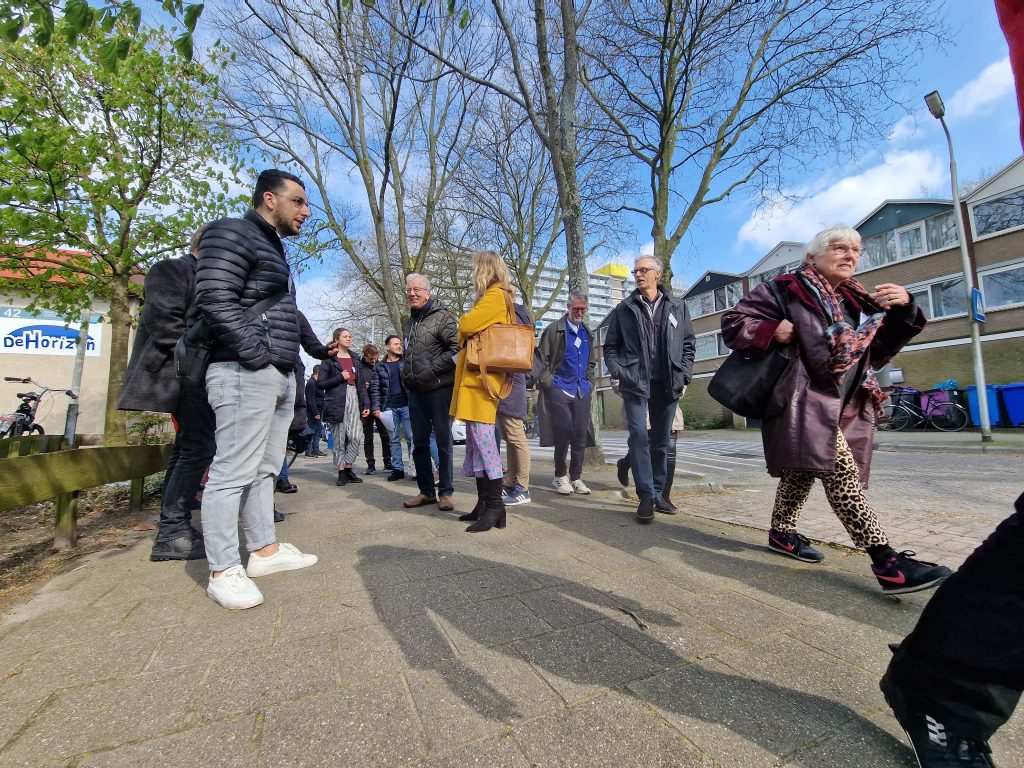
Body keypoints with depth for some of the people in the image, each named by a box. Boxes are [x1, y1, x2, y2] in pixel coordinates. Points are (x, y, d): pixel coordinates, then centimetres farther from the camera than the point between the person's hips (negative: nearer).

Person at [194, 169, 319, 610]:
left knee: (265, 469, 12)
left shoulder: (274, 249, 25)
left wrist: (289, 363, 14)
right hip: (246, 374, -9)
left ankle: (264, 550, 22)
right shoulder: (232, 234, -3)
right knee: (233, 471, -4)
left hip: (280, 377, 10)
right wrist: (260, 356, -16)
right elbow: (215, 300, -16)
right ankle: (223, 570, 6)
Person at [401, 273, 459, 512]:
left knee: (443, 442, 1)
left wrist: (433, 370, -17)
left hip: (439, 388, -7)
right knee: (420, 444, 11)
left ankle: (445, 493, 11)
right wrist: (406, 375, 14)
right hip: (415, 391, 7)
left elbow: (456, 347, -15)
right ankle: (426, 491, 23)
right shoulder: (408, 323, 18)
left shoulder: (441, 316, -5)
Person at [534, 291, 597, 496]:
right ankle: (560, 476, 10)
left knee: (581, 434, 3)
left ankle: (576, 477, 15)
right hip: (559, 389, -5)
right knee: (563, 431, -7)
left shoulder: (587, 333, 18)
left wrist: (589, 382, 15)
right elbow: (541, 356, -3)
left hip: (582, 391, 5)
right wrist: (548, 381, -7)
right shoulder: (555, 329, 0)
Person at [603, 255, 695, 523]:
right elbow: (610, 346, 8)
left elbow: (689, 343, 11)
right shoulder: (624, 309, 8)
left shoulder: (677, 306, 11)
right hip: (635, 383, -2)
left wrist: (683, 376, 2)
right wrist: (618, 373, -5)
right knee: (639, 436, -11)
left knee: (661, 441, 9)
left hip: (667, 384, 2)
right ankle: (646, 497, -3)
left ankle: (659, 493, 22)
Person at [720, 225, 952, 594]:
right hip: (805, 399, -7)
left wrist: (902, 310, 4)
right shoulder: (788, 290, -1)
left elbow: (878, 352, 17)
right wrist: (773, 331, -16)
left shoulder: (858, 300, 18)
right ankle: (886, 560, -15)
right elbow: (733, 322, -2)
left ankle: (781, 532, 27)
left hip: (848, 405, 8)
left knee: (803, 468, 13)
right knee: (840, 470, -17)